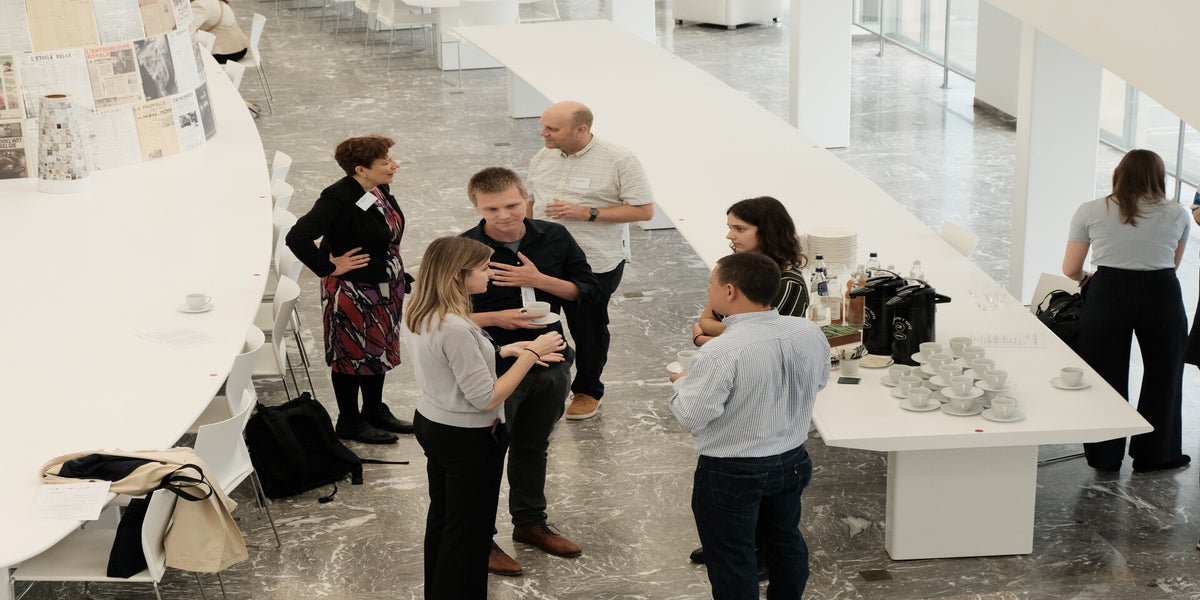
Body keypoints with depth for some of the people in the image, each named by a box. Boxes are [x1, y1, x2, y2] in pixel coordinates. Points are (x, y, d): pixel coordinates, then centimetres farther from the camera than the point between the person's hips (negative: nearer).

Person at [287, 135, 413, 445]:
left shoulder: (379, 190, -3)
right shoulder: (338, 199, -28)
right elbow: (297, 237, -35)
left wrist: (397, 277, 16)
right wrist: (330, 267, -25)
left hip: (384, 289, 8)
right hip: (352, 294, -8)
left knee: (379, 349, 21)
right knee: (352, 354, 8)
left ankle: (375, 411, 38)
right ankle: (349, 422, 24)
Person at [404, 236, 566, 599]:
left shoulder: (419, 314, -3)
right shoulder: (455, 328, -31)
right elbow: (486, 398, -26)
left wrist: (504, 351, 3)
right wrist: (530, 354, -20)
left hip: (431, 423, 9)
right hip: (469, 439, -9)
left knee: (442, 516, 23)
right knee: (470, 529, 8)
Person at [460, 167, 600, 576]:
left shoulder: (555, 238, -6)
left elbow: (587, 289, -2)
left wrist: (538, 279, -18)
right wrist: (496, 319, -27)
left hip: (550, 364, 5)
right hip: (494, 369, -4)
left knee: (533, 447, 22)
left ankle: (530, 522, 42)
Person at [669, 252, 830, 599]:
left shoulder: (720, 353, -28)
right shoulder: (810, 333, -8)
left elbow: (691, 416, -22)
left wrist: (682, 383, -3)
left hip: (731, 475, -6)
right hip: (793, 462, 6)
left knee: (731, 558, 11)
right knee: (785, 541, 25)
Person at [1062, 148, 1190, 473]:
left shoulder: (1090, 211, 3)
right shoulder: (1177, 215, 7)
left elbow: (1071, 270, 4)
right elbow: (1172, 264, 15)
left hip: (1108, 295, 0)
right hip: (1162, 296, 0)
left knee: (1106, 377, 11)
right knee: (1162, 375, 17)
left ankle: (1104, 457, 20)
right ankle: (1155, 454, 26)